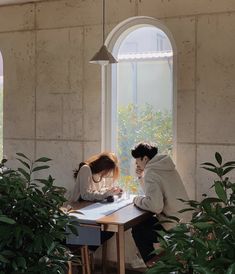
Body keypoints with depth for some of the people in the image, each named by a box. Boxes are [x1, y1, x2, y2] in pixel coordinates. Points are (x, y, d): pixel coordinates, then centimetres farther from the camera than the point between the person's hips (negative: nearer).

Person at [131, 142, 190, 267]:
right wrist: (141, 177, 10)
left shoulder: (151, 173, -17)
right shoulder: (166, 167, 11)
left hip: (175, 227, -9)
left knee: (137, 230, 7)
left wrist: (137, 199, -11)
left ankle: (153, 264, 20)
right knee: (144, 223, 23)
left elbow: (155, 205, -28)